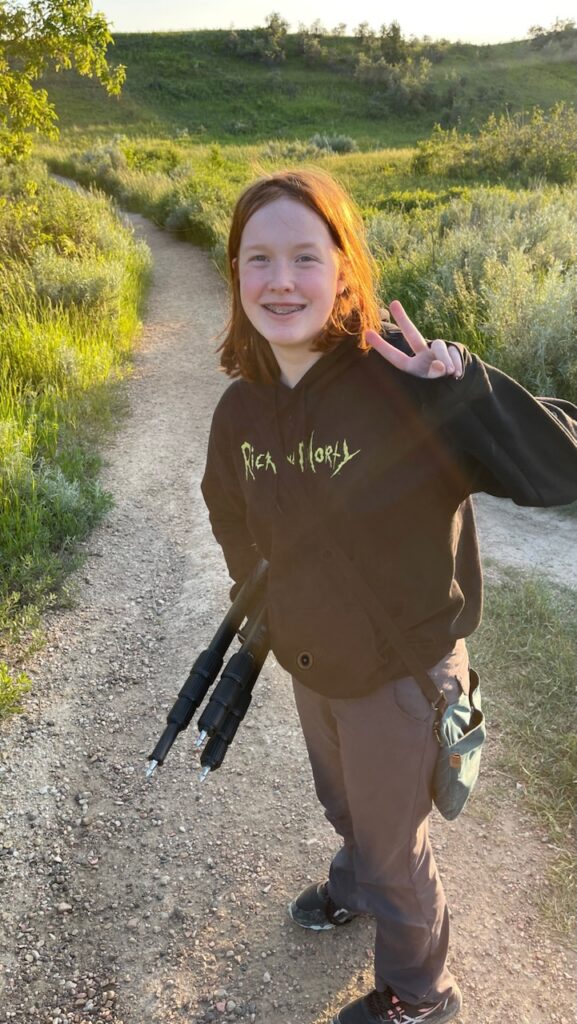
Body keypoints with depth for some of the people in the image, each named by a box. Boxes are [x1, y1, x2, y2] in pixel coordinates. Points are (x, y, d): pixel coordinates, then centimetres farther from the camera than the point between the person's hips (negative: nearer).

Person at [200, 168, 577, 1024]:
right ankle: (357, 885, 66)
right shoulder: (242, 407, -11)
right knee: (345, 804, 33)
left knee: (393, 842, 18)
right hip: (311, 663, 6)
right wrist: (265, 606, 15)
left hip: (402, 668, -5)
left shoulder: (403, 383, -30)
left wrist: (461, 380, -44)